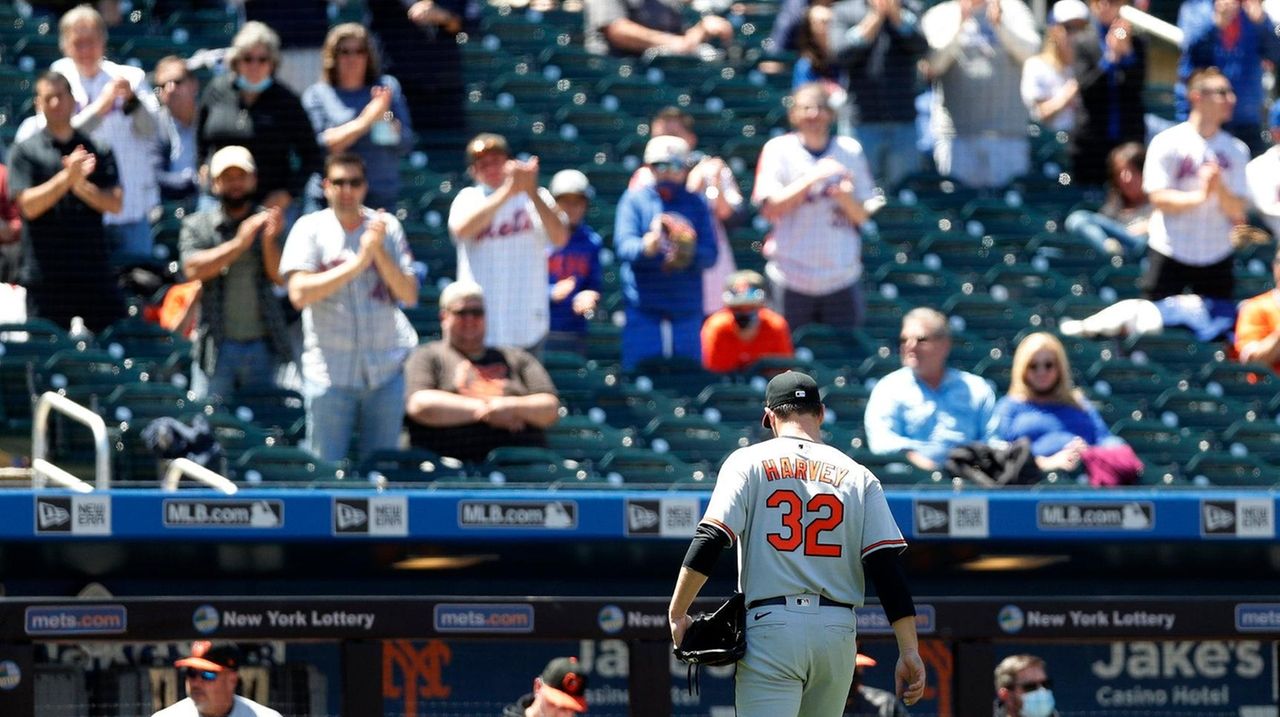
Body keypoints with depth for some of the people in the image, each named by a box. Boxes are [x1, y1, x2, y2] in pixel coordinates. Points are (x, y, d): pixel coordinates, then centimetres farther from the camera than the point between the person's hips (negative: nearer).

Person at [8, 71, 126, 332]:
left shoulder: (97, 150, 11)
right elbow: (28, 205, -8)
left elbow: (115, 203, 2)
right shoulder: (25, 151, 4)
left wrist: (82, 186, -16)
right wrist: (67, 177, -20)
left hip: (95, 269, 2)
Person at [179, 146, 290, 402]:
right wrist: (238, 244, -20)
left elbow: (279, 275, -4)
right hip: (217, 347, -1)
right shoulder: (197, 225, 5)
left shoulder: (266, 221, 7)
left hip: (262, 346, 1)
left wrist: (269, 240, -22)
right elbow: (193, 269, -11)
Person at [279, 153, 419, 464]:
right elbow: (299, 293, -13)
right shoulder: (310, 228, 0)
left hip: (386, 367, 2)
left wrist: (379, 251, -11)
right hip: (330, 369, -2)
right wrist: (358, 263, -17)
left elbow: (410, 295, 3)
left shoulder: (386, 227, 7)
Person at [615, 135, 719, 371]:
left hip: (687, 311, 2)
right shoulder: (635, 199, 4)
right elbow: (624, 245, -9)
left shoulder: (697, 204, 10)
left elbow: (710, 254, 1)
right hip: (643, 310, -2)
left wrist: (687, 255, -22)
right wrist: (647, 247, -32)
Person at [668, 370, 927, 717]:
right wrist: (909, 652, 1)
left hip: (770, 626, -3)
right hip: (838, 631, 3)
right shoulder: (858, 476, 10)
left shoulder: (748, 462, 3)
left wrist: (677, 613, -2)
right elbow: (886, 567, 2)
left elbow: (709, 542, -8)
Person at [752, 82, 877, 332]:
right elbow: (770, 208, -10)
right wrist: (813, 177, -18)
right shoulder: (778, 150, 0)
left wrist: (845, 198, -14)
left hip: (842, 280, 2)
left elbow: (863, 216, 8)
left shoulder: (850, 151, 7)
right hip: (792, 280, -2)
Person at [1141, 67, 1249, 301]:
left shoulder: (1236, 150, 4)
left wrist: (1219, 187, -21)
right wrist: (1199, 196, -28)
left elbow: (1237, 211, 0)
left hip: (1216, 257, 3)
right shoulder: (1167, 143, -6)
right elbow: (1159, 198, -13)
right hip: (1170, 253, -3)